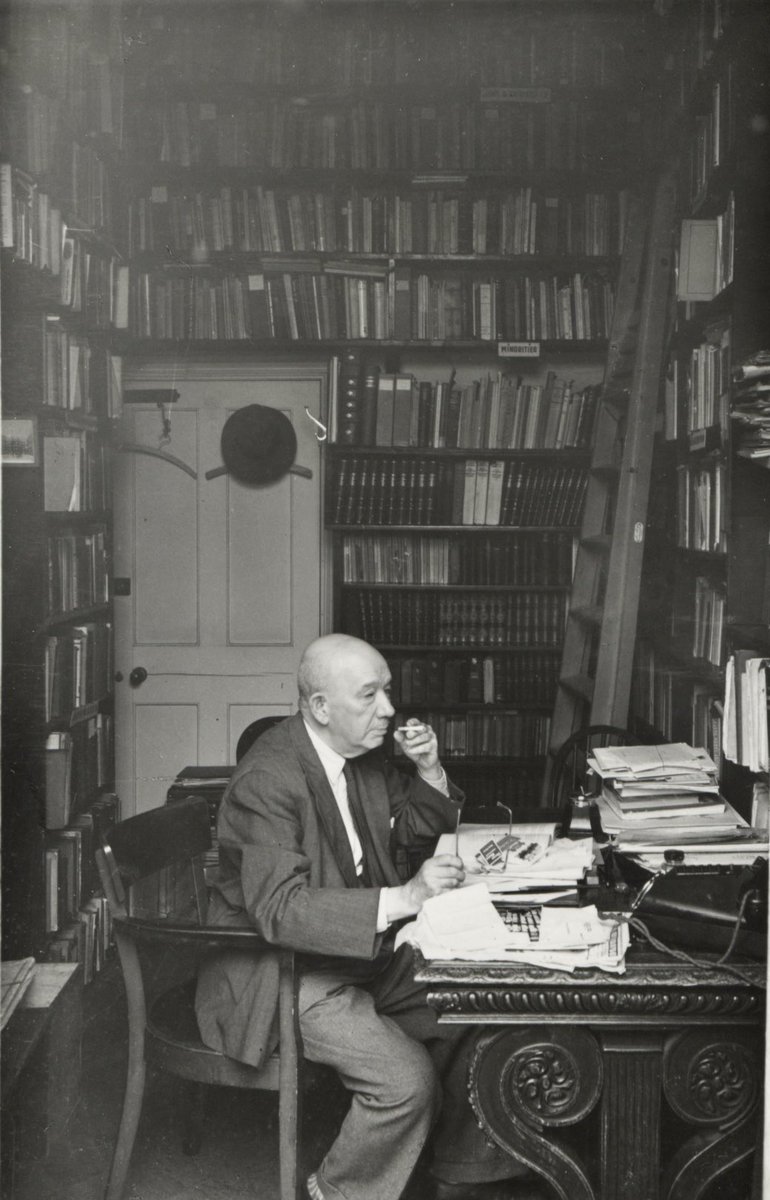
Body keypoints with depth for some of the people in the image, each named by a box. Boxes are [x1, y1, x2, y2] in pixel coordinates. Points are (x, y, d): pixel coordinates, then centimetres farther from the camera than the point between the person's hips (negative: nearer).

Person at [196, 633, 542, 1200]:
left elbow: (418, 828, 18)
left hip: (369, 948, 9)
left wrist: (429, 770, -4)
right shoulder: (266, 780, -24)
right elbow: (281, 910, -32)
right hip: (286, 972, -8)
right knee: (407, 1079, -23)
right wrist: (403, 898, -37)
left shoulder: (363, 751, 2)